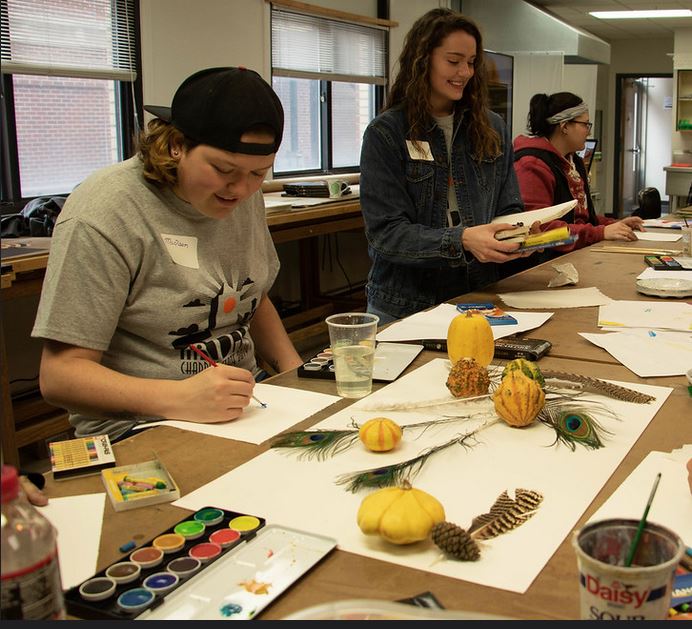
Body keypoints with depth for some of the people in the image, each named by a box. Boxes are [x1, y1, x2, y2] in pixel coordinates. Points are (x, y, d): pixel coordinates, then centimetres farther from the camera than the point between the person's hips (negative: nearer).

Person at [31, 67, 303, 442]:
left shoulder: (243, 194, 6)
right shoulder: (101, 215, -17)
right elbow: (59, 375, -17)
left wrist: (297, 374, 5)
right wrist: (180, 399, -32)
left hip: (241, 409, 7)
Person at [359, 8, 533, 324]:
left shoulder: (492, 128, 4)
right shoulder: (385, 133, -9)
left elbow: (509, 209, 9)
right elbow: (385, 232, -15)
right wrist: (460, 239, -29)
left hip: (477, 297, 4)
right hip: (405, 306, -3)